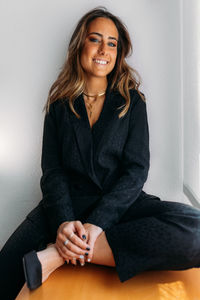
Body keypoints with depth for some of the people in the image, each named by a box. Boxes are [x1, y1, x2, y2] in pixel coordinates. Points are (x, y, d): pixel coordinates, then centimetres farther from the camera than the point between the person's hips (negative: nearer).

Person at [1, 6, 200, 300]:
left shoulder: (132, 102, 6)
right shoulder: (60, 104, 9)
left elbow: (136, 170, -4)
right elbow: (52, 170, 1)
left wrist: (97, 223, -20)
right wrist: (63, 221, -20)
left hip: (119, 203, 2)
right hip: (67, 203, -1)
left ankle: (59, 254, -25)